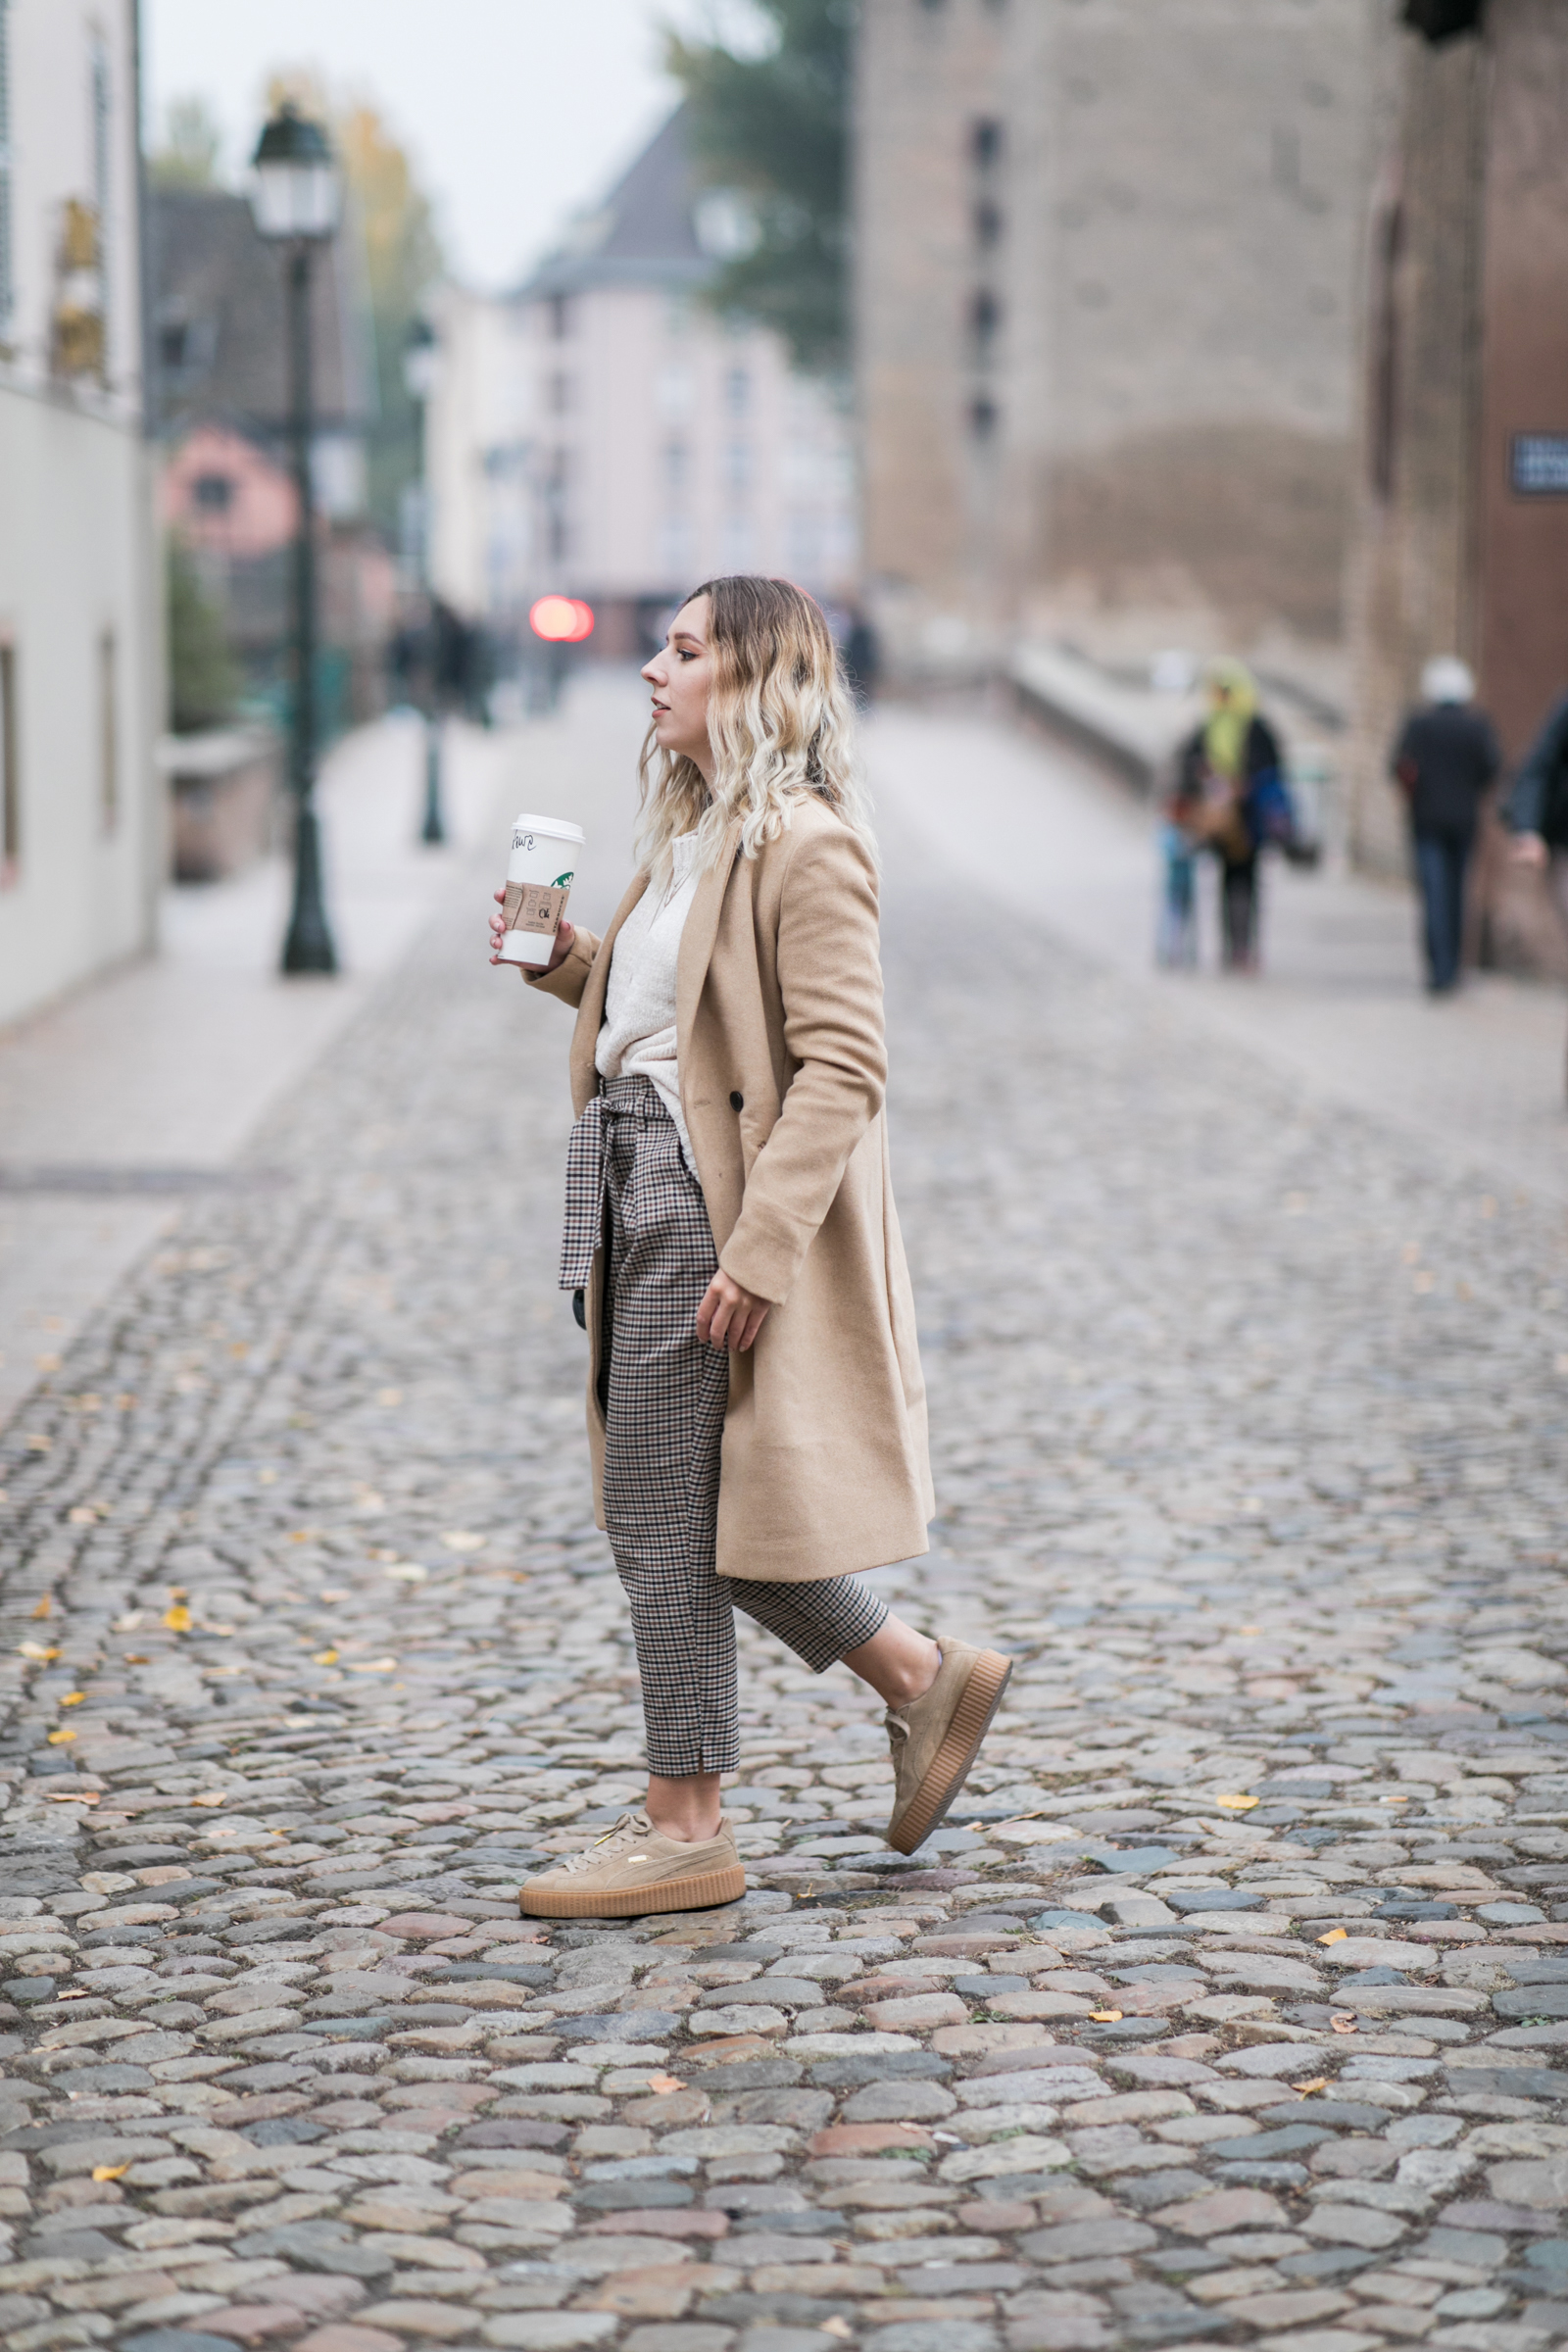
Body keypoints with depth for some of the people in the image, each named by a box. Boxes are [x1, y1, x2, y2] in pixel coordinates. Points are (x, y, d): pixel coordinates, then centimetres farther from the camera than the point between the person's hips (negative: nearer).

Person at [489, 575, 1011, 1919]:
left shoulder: (805, 843, -14)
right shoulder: (694, 836, 15)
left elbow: (841, 1067, -20)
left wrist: (757, 1249, -25)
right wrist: (565, 962, 8)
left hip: (714, 1212, -10)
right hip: (646, 1196, 10)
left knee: (665, 1510, -3)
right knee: (685, 1510, 14)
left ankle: (685, 1833, 10)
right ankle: (924, 1681, 26)